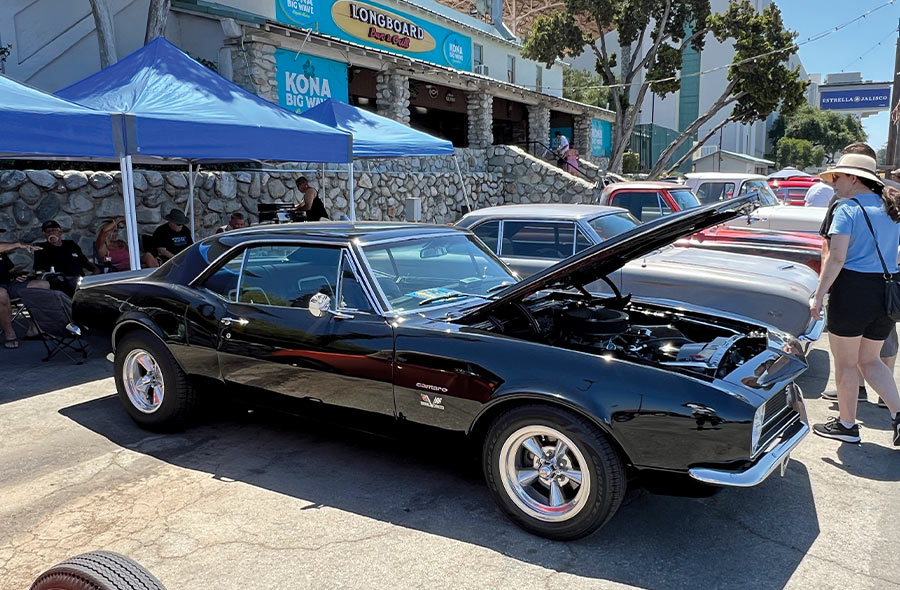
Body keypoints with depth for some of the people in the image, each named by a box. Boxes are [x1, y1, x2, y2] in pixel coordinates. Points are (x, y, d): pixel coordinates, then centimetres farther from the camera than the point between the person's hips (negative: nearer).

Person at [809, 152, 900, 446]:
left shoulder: (848, 209, -10)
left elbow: (836, 258, -18)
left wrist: (818, 295, -15)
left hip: (853, 289, -7)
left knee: (845, 363, 7)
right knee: (869, 360, 21)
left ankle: (847, 425, 18)